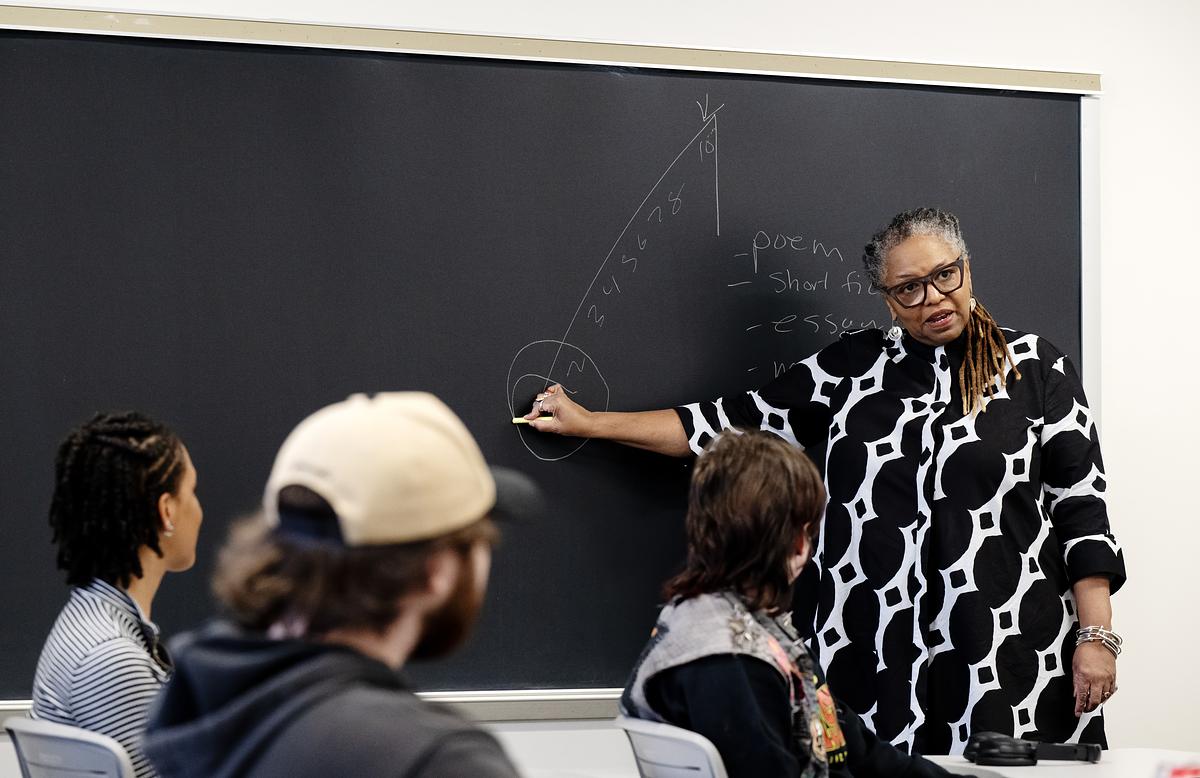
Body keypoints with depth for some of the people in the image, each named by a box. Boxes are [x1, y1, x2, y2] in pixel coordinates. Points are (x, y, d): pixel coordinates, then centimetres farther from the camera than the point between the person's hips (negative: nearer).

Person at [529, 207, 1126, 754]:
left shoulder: (1038, 370, 4)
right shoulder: (851, 368, 11)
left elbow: (1080, 507, 3)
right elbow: (739, 423, 15)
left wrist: (1097, 635, -5)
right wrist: (590, 424, 15)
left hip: (1007, 656, -2)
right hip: (872, 662, 2)